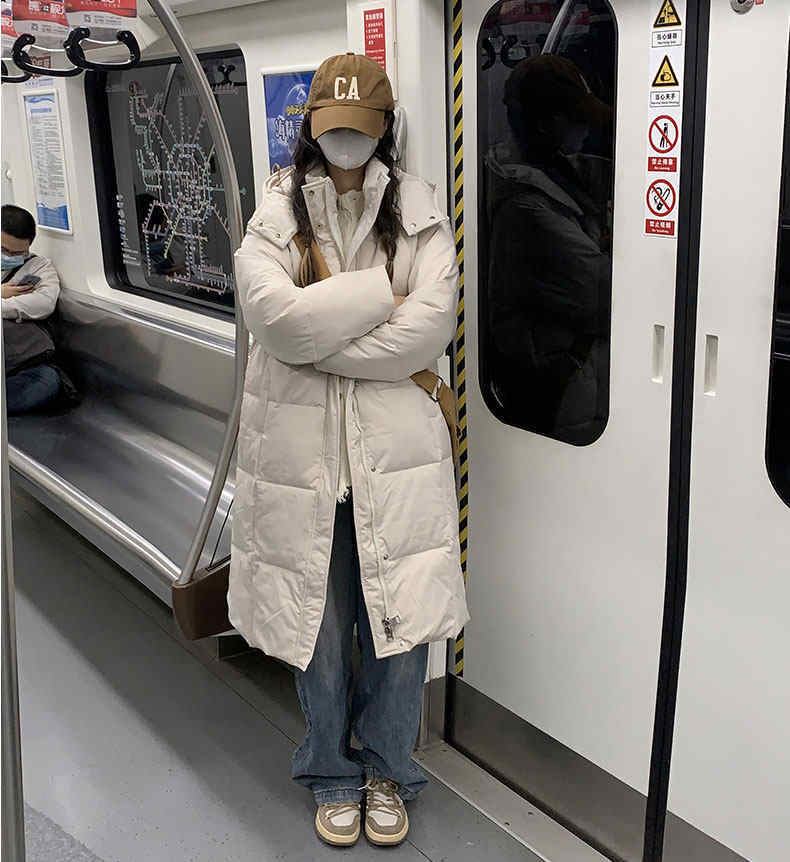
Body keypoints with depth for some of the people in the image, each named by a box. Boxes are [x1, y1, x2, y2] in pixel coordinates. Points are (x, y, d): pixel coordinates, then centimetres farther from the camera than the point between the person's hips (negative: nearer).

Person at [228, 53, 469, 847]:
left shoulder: (418, 213, 4)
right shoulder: (277, 213, 4)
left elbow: (430, 327, -12)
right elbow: (273, 315, -15)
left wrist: (320, 336, -13)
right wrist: (379, 293, -13)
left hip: (394, 449, 0)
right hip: (302, 446, 0)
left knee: (399, 619, 6)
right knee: (318, 625, 12)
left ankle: (387, 771, 32)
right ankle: (333, 775, 35)